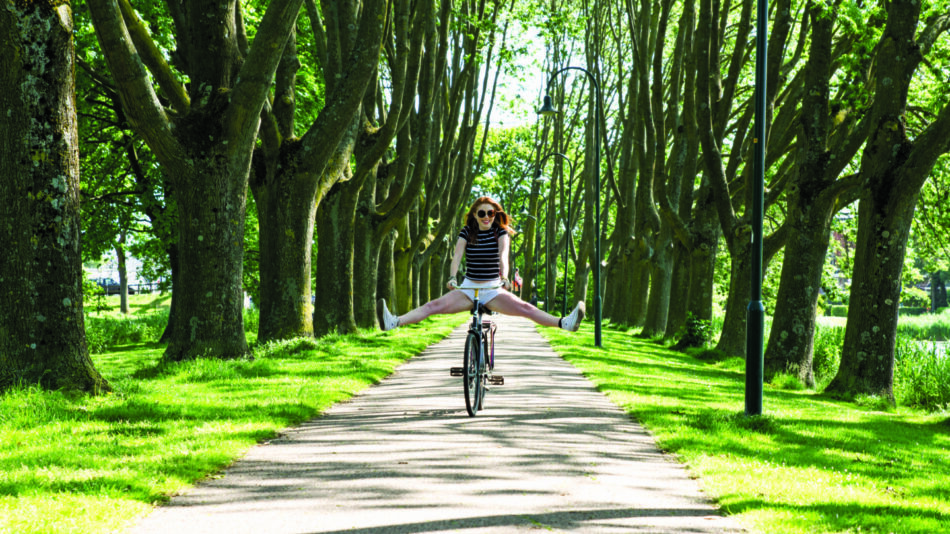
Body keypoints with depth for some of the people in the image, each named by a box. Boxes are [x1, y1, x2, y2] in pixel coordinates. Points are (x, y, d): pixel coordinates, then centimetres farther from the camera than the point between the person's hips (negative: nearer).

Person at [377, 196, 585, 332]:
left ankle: (564, 323, -29)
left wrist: (504, 277, -38)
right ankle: (393, 322, -35)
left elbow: (503, 255, -18)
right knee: (435, 306, -20)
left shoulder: (500, 232, -1)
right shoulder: (467, 233, 1)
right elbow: (457, 255, -14)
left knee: (525, 308, -19)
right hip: (468, 288, 0)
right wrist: (452, 277, -34)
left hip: (493, 289, 0)